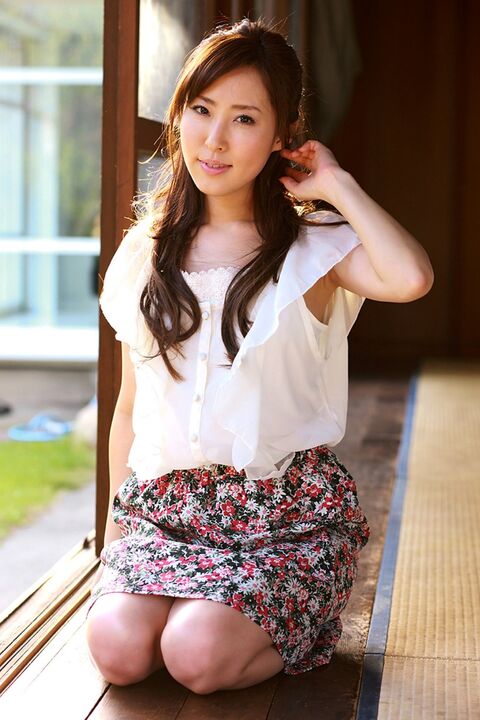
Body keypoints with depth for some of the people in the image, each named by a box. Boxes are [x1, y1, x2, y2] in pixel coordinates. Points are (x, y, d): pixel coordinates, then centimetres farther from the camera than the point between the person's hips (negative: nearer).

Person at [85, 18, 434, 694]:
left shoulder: (313, 246, -3)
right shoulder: (147, 253, 9)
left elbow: (411, 278, -27)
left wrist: (336, 183, -12)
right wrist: (116, 525, 12)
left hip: (288, 510, -3)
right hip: (166, 504, 3)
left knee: (198, 656, -24)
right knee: (117, 650, -23)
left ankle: (299, 625, 9)